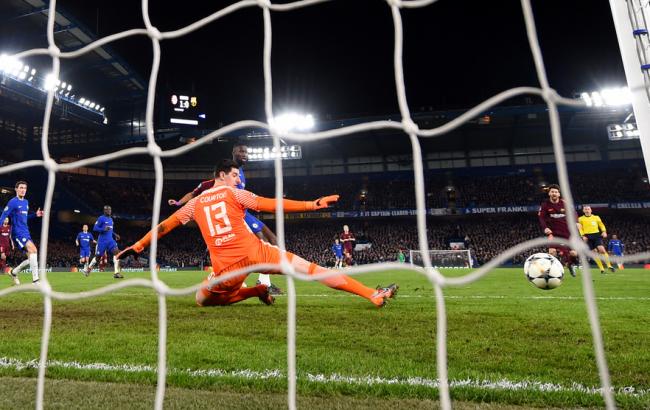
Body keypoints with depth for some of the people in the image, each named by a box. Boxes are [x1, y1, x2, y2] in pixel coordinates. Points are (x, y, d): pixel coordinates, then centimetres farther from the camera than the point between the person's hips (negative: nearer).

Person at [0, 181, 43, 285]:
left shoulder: (26, 202, 17)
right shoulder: (13, 202, -5)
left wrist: (35, 214, 13)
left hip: (26, 232, 8)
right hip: (18, 232, -8)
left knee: (32, 258, 5)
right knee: (33, 249, -27)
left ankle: (14, 272, 29)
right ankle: (35, 279, -30)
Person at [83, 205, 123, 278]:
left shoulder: (111, 219, 16)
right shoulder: (101, 218, -7)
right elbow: (95, 228, -11)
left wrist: (115, 235, 13)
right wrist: (103, 229, -25)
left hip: (110, 240, 6)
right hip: (102, 241, -6)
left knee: (116, 252, -14)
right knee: (98, 256, 6)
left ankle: (116, 273, -18)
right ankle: (88, 268, 33)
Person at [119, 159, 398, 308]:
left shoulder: (195, 203, 18)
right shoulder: (234, 193, 7)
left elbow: (165, 226, 23)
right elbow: (271, 205, -2)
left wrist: (137, 247, 36)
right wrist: (313, 205, -3)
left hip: (227, 267, 3)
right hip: (254, 252, -2)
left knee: (202, 300, 30)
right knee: (309, 267, -1)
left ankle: (255, 292, 7)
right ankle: (373, 294, -4)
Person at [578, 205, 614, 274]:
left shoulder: (596, 217, 11)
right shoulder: (581, 219, 7)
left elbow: (601, 225, 15)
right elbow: (580, 228, 5)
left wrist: (604, 232, -3)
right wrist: (583, 236, -8)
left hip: (597, 235, 0)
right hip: (588, 237, 0)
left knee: (602, 250, -17)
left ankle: (609, 266, -8)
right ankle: (601, 268, 5)